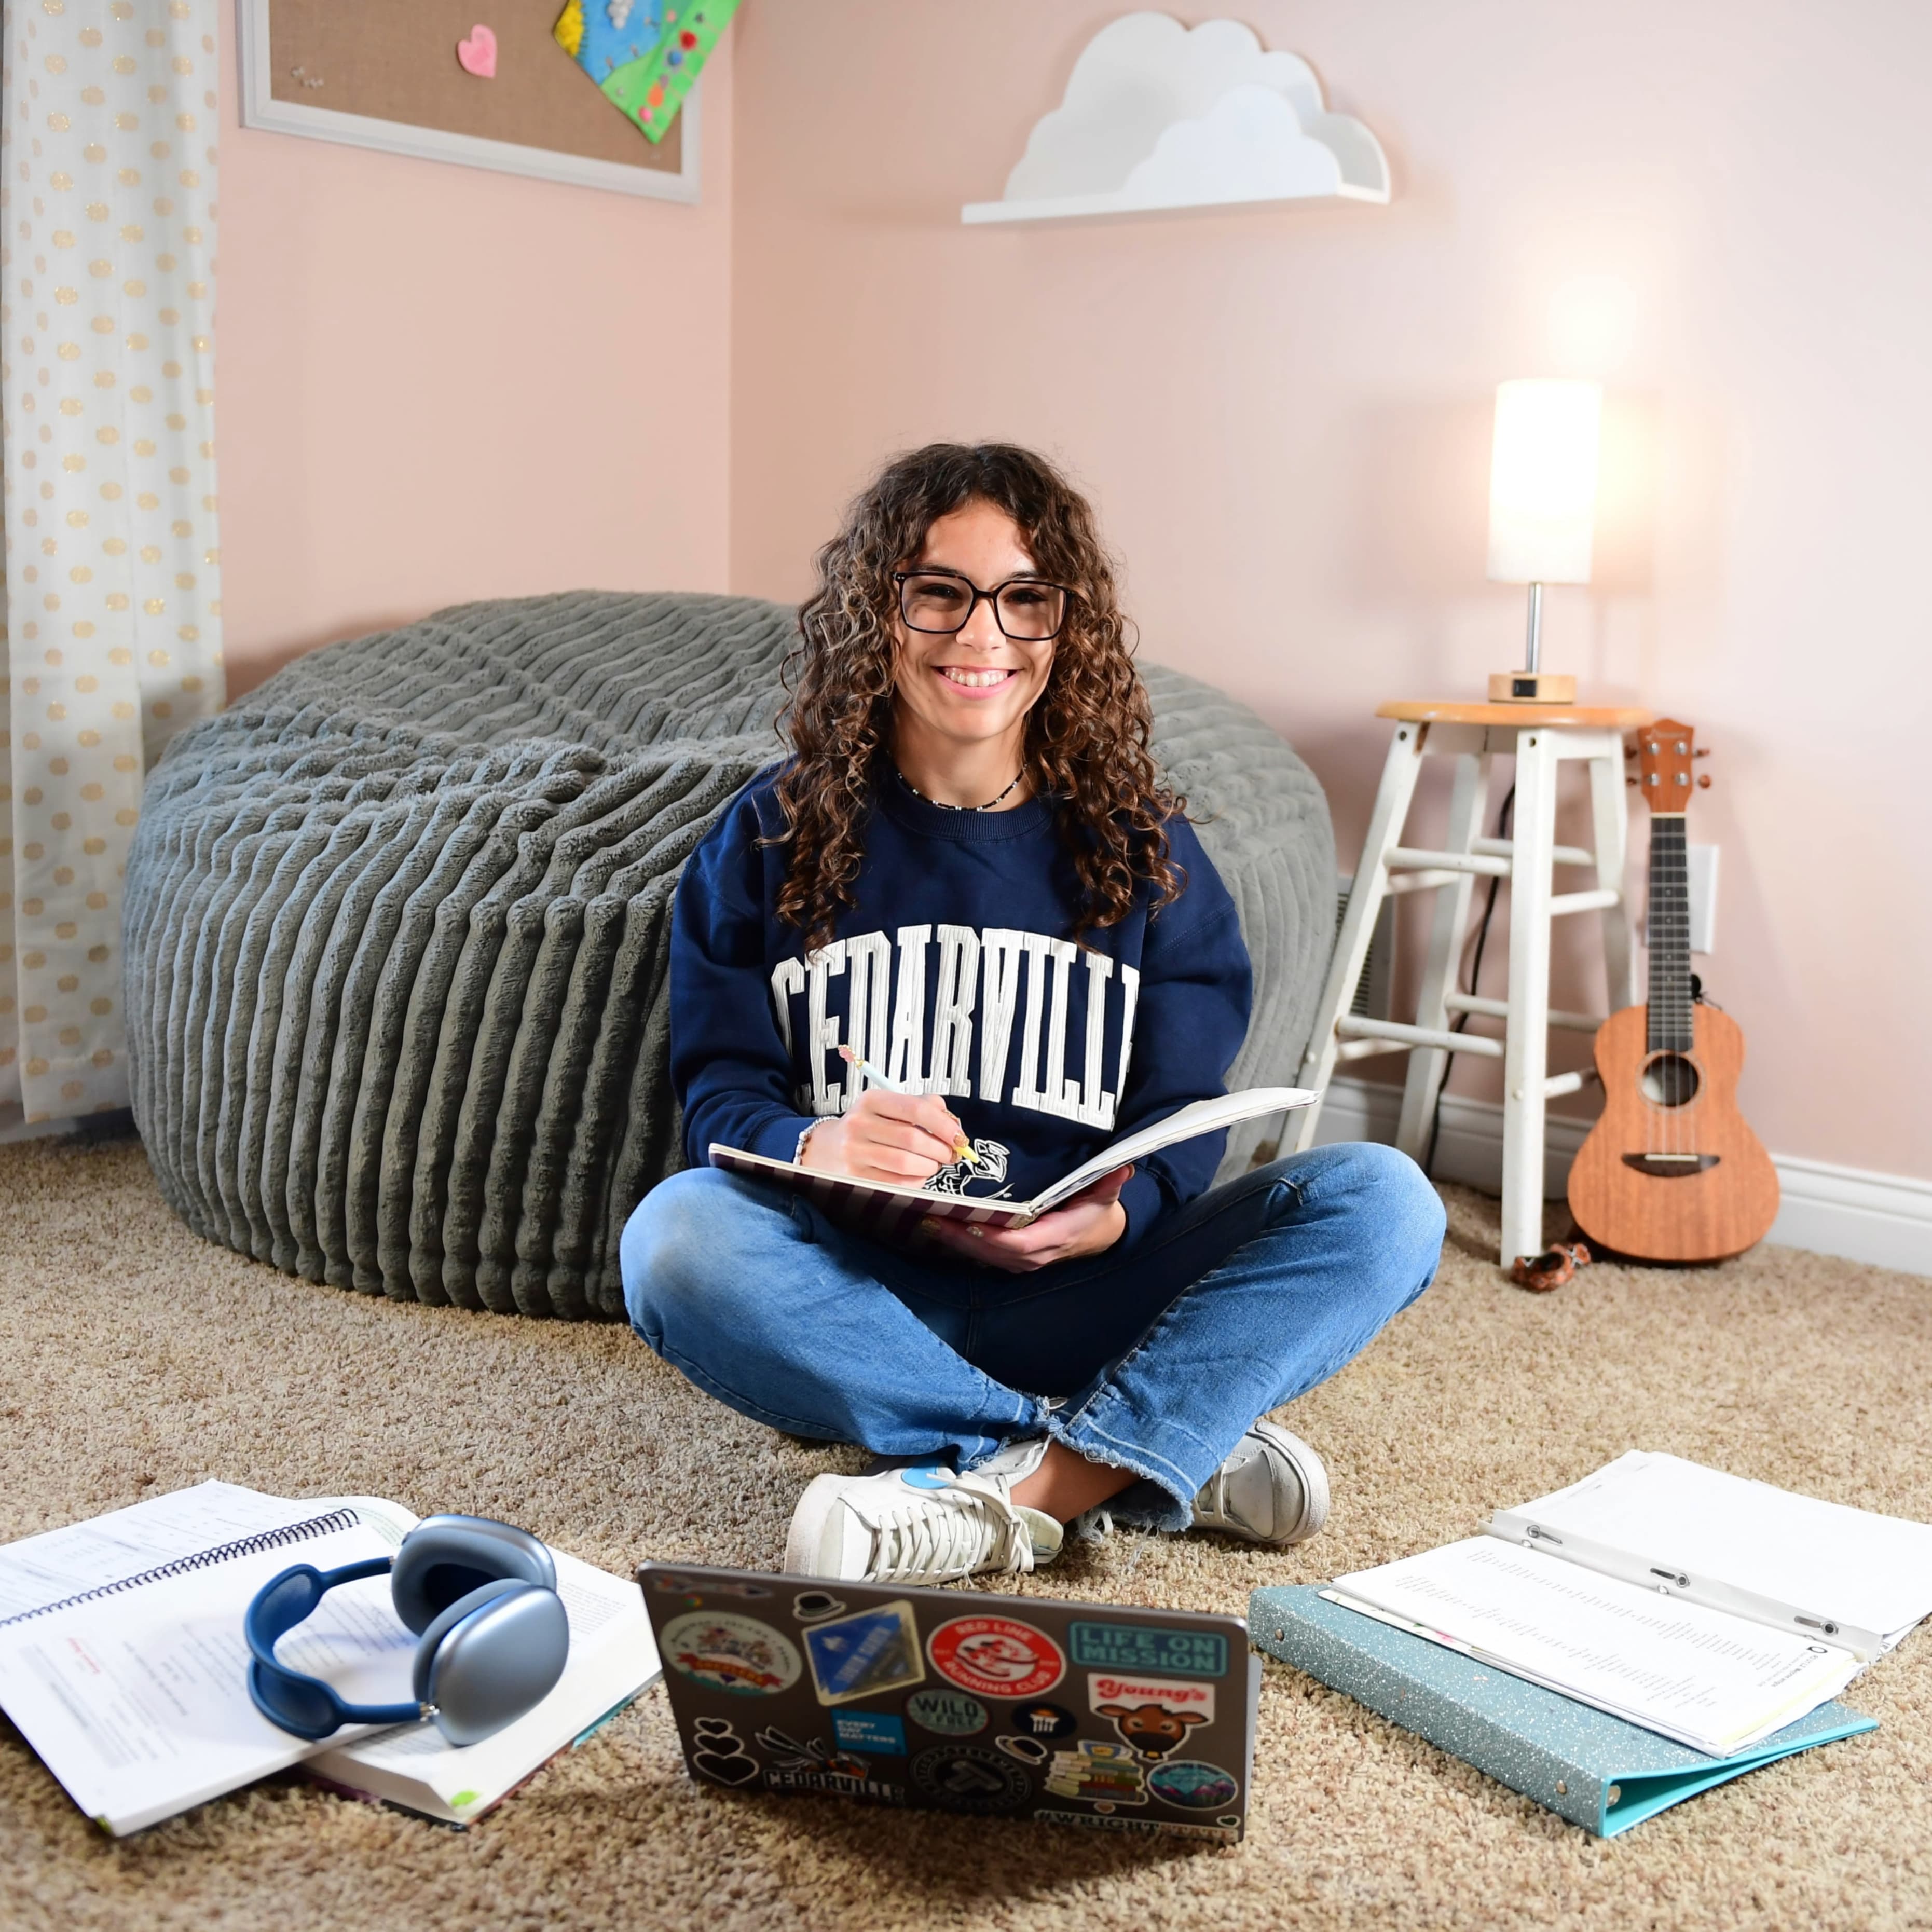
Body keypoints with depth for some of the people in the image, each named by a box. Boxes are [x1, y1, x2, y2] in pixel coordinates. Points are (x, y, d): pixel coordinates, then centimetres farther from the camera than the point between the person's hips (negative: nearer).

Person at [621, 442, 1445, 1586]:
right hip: (859, 1298, 0)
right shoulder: (775, 838, 7)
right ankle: (1174, 1452, -27)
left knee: (1385, 1199, -21)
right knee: (676, 1234, -33)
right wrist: (813, 1146, -25)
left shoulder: (1143, 850, 8)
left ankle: (1018, 1491, -33)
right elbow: (721, 1086, 0)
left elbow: (1182, 1114, 4)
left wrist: (1114, 1215, -21)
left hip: (1078, 1303, 1)